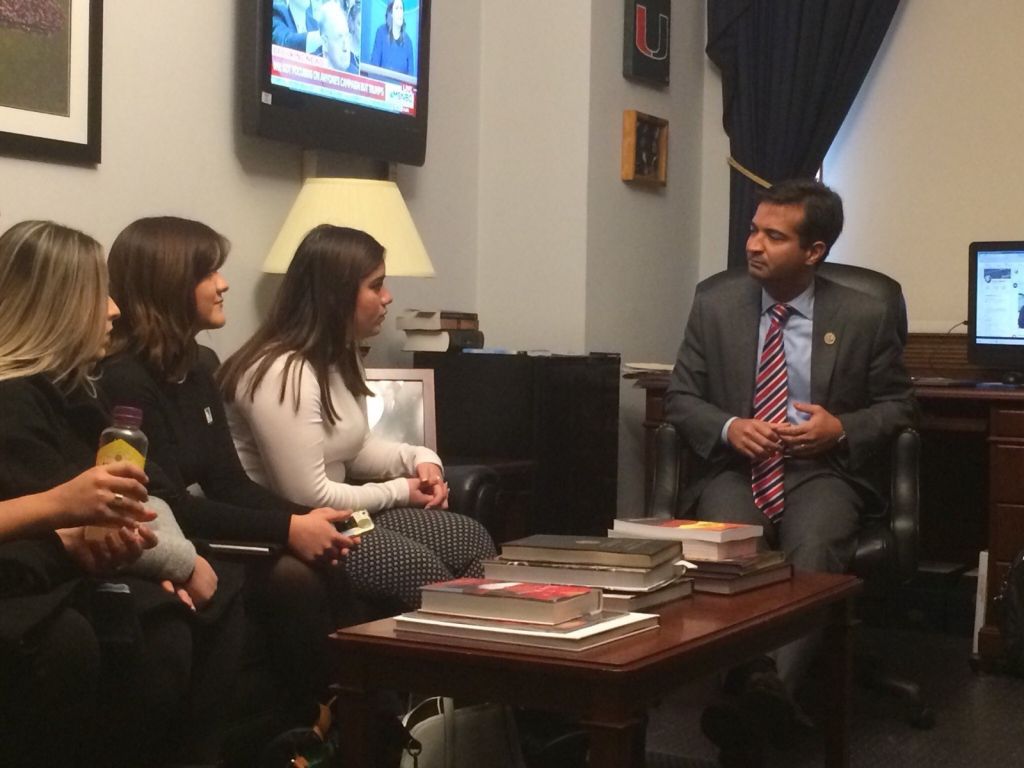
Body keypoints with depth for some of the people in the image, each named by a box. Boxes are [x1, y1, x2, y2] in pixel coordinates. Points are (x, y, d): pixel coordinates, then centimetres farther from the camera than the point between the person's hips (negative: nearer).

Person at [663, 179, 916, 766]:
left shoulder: (866, 316, 2)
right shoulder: (715, 302, 6)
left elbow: (898, 404, 11)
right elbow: (681, 397, 11)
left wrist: (843, 429, -9)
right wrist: (727, 428, -10)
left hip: (821, 470, -1)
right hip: (735, 467, 1)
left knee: (815, 552, -35)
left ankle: (774, 688, -46)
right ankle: (756, 685, -42)